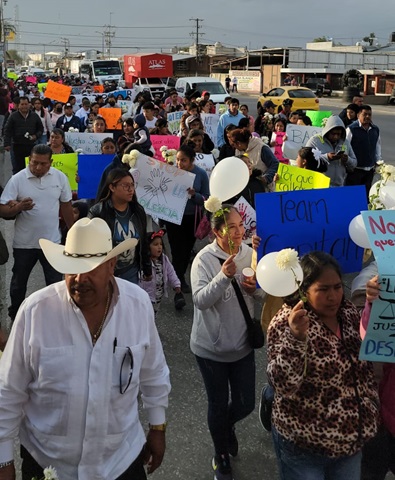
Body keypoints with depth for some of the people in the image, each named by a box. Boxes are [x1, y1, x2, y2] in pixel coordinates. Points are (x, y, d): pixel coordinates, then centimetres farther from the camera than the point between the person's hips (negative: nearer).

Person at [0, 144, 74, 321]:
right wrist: (19, 207, -34)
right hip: (24, 242, 0)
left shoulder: (60, 178, -6)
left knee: (55, 283, 7)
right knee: (19, 281, 17)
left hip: (51, 241, 1)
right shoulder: (17, 179, -13)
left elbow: (66, 206, 7)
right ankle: (15, 316, 37)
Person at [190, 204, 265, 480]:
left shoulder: (250, 254, -5)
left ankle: (228, 427, 49)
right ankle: (221, 456, 37)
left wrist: (256, 289, -18)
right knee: (218, 405, 11)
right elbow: (200, 300, -26)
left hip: (243, 344, 4)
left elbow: (263, 295, 5)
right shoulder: (204, 259, -18)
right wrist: (224, 276, -39)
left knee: (245, 404, 12)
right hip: (211, 346, -3)